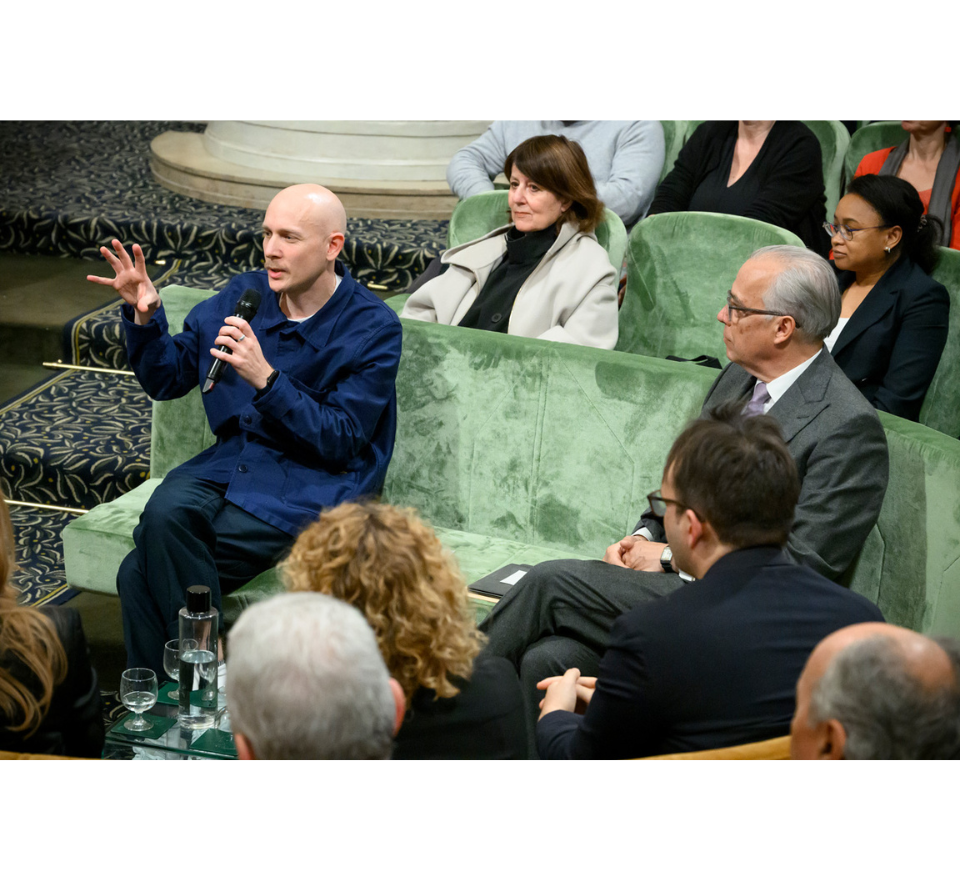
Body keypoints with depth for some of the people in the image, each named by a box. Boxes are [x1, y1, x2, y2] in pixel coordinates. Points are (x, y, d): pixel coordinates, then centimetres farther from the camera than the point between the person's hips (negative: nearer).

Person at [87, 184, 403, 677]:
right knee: (164, 514, -28)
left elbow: (340, 441, -13)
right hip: (232, 462, 6)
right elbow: (167, 378, 14)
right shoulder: (244, 295, 8)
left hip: (312, 485, -5)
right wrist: (145, 315, -4)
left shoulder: (373, 328, -7)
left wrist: (265, 379, -24)